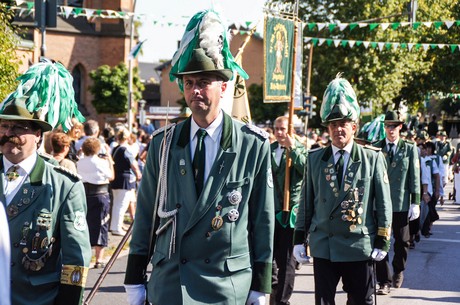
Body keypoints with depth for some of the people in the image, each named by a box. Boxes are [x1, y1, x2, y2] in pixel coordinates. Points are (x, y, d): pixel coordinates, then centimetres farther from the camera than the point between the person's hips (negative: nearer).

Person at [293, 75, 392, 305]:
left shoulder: (373, 158, 1)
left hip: (359, 245, -1)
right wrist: (299, 239, 6)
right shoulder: (315, 159, 7)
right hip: (323, 245, 1)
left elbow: (383, 202, 1)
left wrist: (382, 241, -3)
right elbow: (306, 201, 9)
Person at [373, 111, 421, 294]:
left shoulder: (410, 149, 3)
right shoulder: (375, 149, 4)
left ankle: (398, 271, 35)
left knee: (402, 241, 11)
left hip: (401, 203, 0)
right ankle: (384, 281, 5)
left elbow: (414, 178, 2)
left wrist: (415, 203, -3)